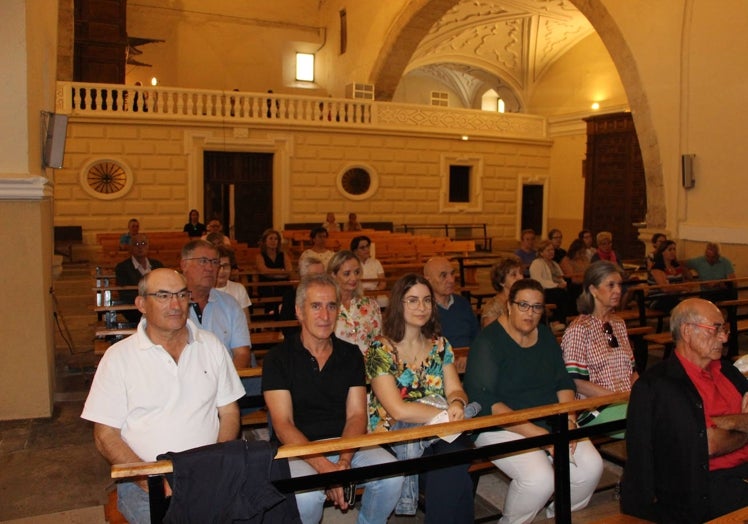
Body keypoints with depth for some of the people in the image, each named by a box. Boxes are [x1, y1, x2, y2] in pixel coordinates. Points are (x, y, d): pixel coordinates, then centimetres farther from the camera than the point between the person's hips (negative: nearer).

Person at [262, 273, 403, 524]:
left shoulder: (351, 355, 7)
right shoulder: (278, 358, -3)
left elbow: (356, 415, 2)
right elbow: (283, 425, -10)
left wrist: (344, 460, -18)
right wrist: (324, 467, -23)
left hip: (346, 443, 3)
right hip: (297, 447, -3)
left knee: (392, 474, -23)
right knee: (306, 495, -33)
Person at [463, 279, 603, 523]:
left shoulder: (545, 335, 10)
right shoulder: (488, 341, -12)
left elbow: (564, 382, 13)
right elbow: (483, 401, -20)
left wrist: (569, 420, -6)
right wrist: (537, 433, -23)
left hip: (550, 421, 7)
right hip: (502, 427, -6)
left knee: (591, 467, -15)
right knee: (540, 478, -29)